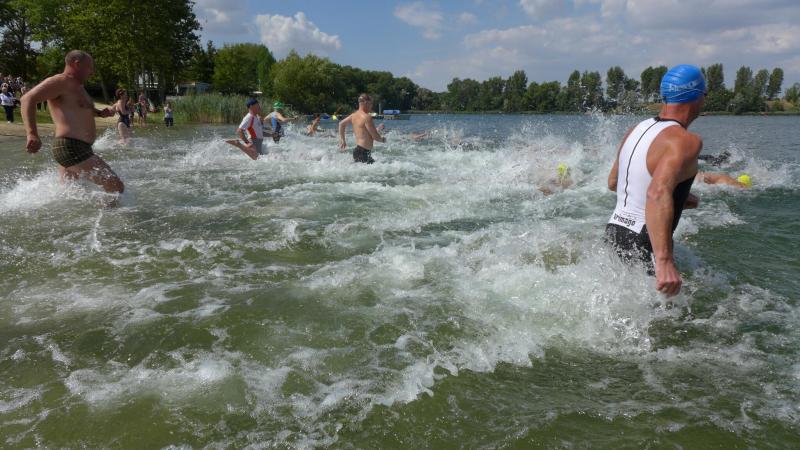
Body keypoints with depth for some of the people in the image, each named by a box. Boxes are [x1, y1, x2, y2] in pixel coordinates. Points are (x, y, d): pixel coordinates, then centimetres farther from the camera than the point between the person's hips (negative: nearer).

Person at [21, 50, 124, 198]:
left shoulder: (77, 86, 20)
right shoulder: (60, 82, -9)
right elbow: (28, 99, -21)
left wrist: (100, 113, 17)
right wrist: (32, 134, -33)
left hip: (78, 149, 11)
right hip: (71, 148, -11)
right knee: (116, 187, -14)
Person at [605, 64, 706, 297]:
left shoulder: (637, 129, 8)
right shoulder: (686, 141, -16)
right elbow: (658, 193, -34)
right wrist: (664, 260, -43)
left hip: (614, 231, 8)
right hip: (642, 245, -8)